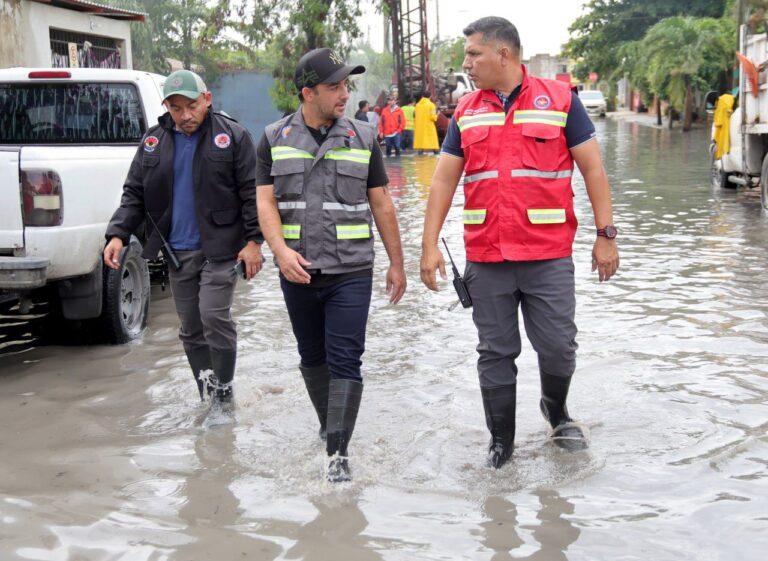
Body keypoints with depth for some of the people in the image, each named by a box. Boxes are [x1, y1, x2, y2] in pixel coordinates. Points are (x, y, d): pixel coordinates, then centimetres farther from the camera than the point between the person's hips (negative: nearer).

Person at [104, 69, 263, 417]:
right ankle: (207, 397, 23)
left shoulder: (232, 137, -4)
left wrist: (253, 239, -13)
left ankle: (223, 390, 5)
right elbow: (134, 193, 8)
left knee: (214, 316, -14)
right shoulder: (154, 141, 8)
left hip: (220, 248, -5)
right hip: (178, 251, 5)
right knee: (190, 329, 10)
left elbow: (251, 192, -6)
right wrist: (118, 234, -6)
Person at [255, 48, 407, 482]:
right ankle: (328, 428, 34)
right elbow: (266, 202, 0)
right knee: (312, 358, 15)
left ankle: (339, 451, -5)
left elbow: (382, 205, 7)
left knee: (345, 361, -8)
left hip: (351, 272, -2)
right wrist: (281, 250, -17)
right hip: (298, 271, 2)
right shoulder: (276, 140, 5)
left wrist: (397, 264, 7)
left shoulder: (363, 138, 4)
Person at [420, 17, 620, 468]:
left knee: (559, 347, 0)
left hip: (549, 256, -2)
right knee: (496, 354, 8)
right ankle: (501, 445, 22)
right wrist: (430, 244, 2)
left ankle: (556, 413, 32)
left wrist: (606, 235, -3)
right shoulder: (466, 112, 9)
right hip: (486, 258, 3)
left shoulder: (560, 99, 0)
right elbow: (444, 179, 9)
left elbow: (593, 169, 1)